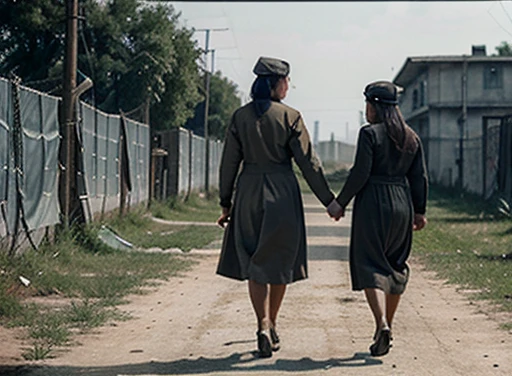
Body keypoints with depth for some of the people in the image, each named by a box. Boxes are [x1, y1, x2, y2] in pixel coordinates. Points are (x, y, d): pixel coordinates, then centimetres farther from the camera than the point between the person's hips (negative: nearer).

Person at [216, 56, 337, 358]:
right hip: (282, 193, -2)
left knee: (254, 263, 6)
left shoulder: (241, 116, 1)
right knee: (280, 261, 13)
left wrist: (226, 203, 11)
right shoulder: (290, 117, -7)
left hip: (249, 192, 2)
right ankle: (272, 326, 22)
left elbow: (229, 163, 3)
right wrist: (329, 200, 0)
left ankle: (264, 326, -10)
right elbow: (308, 162, -6)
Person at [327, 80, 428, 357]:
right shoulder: (411, 137, 8)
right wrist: (419, 211, 16)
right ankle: (386, 327, 22)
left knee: (371, 266, -5)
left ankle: (382, 324, -23)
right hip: (402, 205, 6)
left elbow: (360, 173, -14)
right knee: (395, 266, 15)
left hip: (373, 204, -6)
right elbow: (420, 178, 8)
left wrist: (340, 203, -5)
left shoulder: (369, 134, -9)